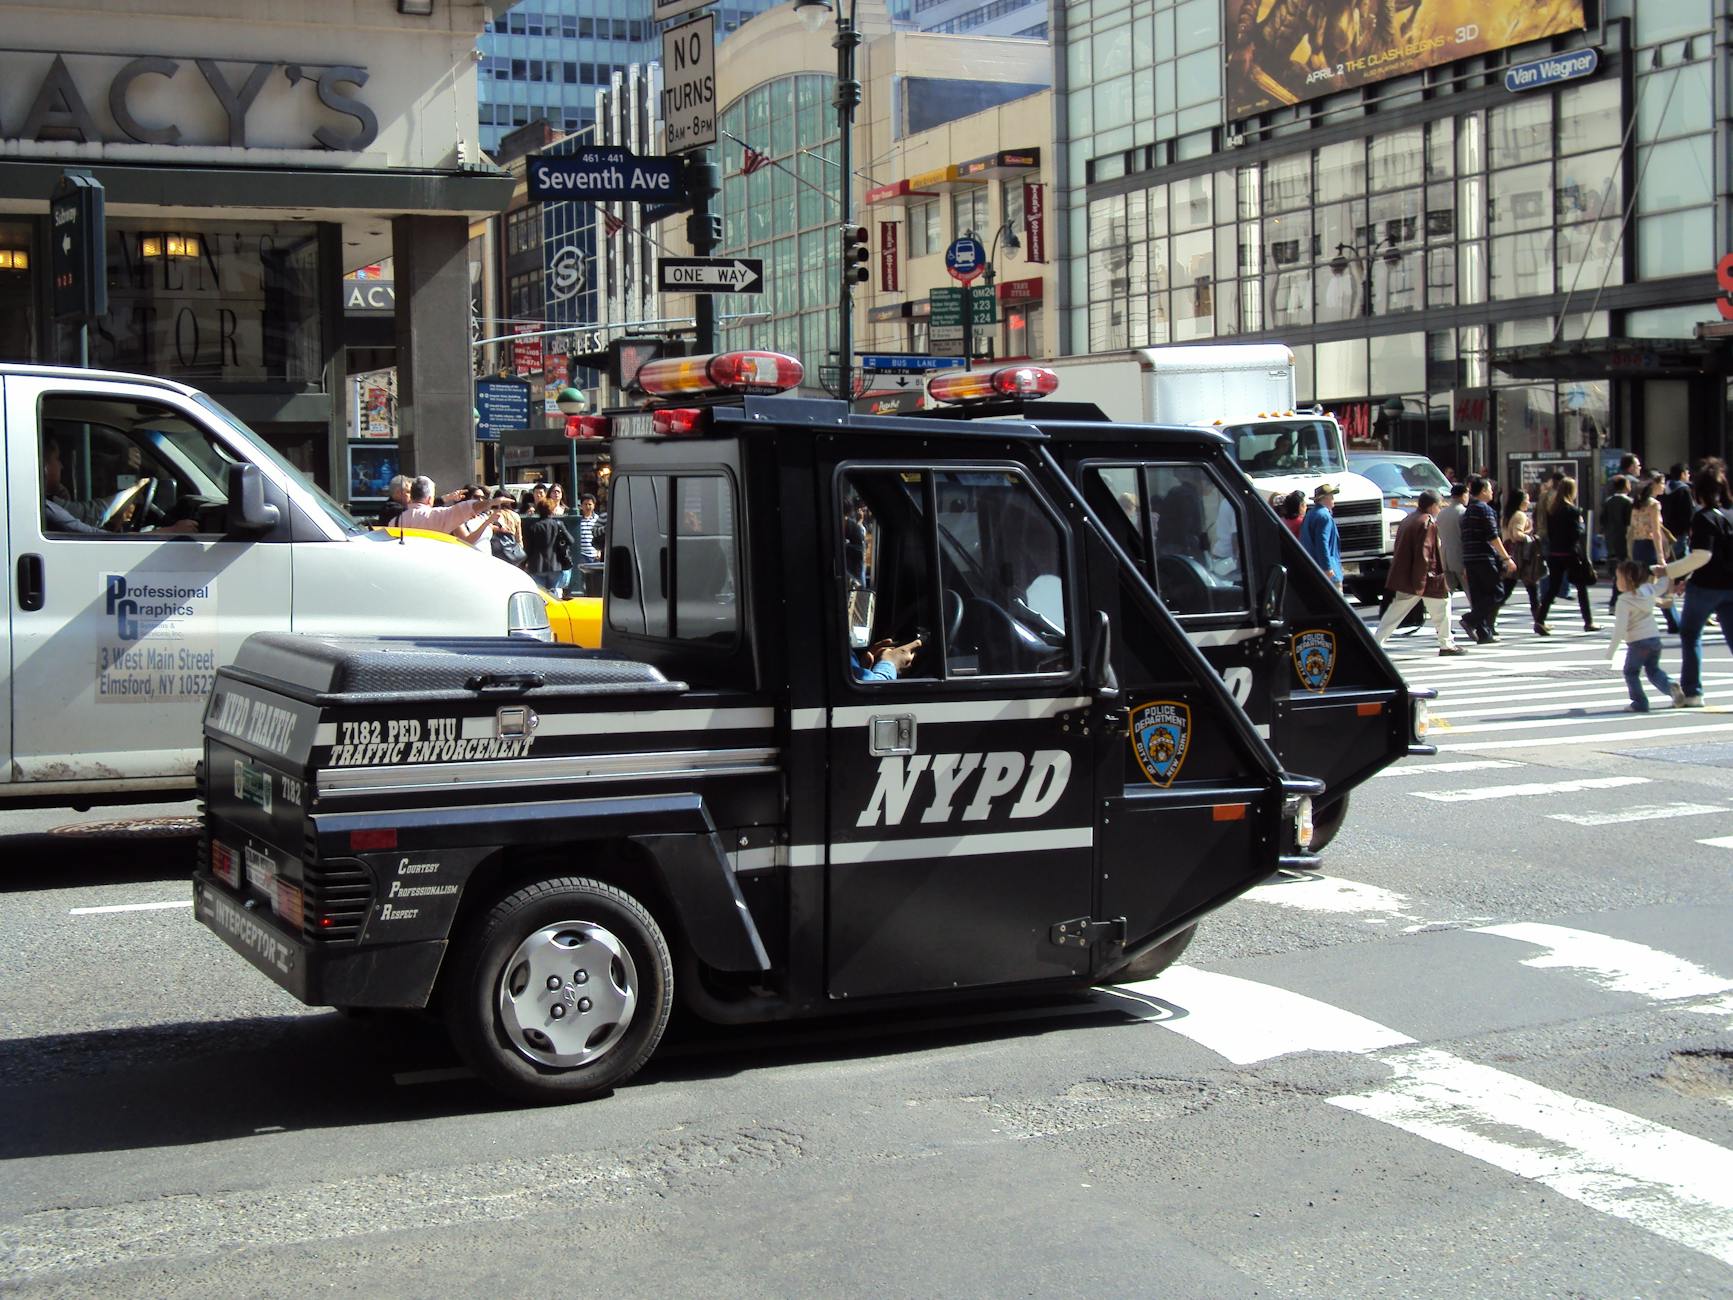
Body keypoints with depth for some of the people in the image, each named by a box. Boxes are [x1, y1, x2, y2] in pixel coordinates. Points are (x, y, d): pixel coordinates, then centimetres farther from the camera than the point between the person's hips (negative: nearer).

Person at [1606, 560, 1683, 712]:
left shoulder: (1624, 601, -15)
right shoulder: (1649, 590, 3)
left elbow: (1620, 628, -18)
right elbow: (1665, 582, 22)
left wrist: (1610, 652, -14)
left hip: (1638, 642, -7)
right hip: (1655, 638, 7)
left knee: (1631, 672, 10)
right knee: (1653, 670, 20)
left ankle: (1640, 702, 4)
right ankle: (1670, 685, -4)